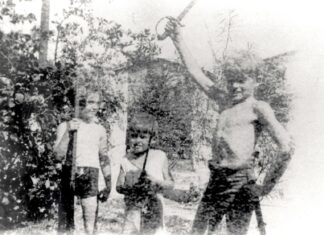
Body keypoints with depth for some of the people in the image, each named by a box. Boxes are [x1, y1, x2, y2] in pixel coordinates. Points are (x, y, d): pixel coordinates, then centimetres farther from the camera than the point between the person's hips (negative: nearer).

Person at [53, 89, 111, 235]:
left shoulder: (100, 130, 13)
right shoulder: (66, 126, 4)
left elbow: (104, 159, 17)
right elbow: (59, 155, -5)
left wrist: (108, 185, 15)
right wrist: (68, 132, -15)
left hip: (91, 176, 2)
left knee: (91, 214, -4)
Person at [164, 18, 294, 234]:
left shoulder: (258, 108, -6)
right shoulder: (227, 103, 14)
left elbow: (286, 147, -16)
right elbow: (197, 75, 17)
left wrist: (268, 185, -11)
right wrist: (179, 41, 17)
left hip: (241, 181, -7)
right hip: (216, 178, 7)